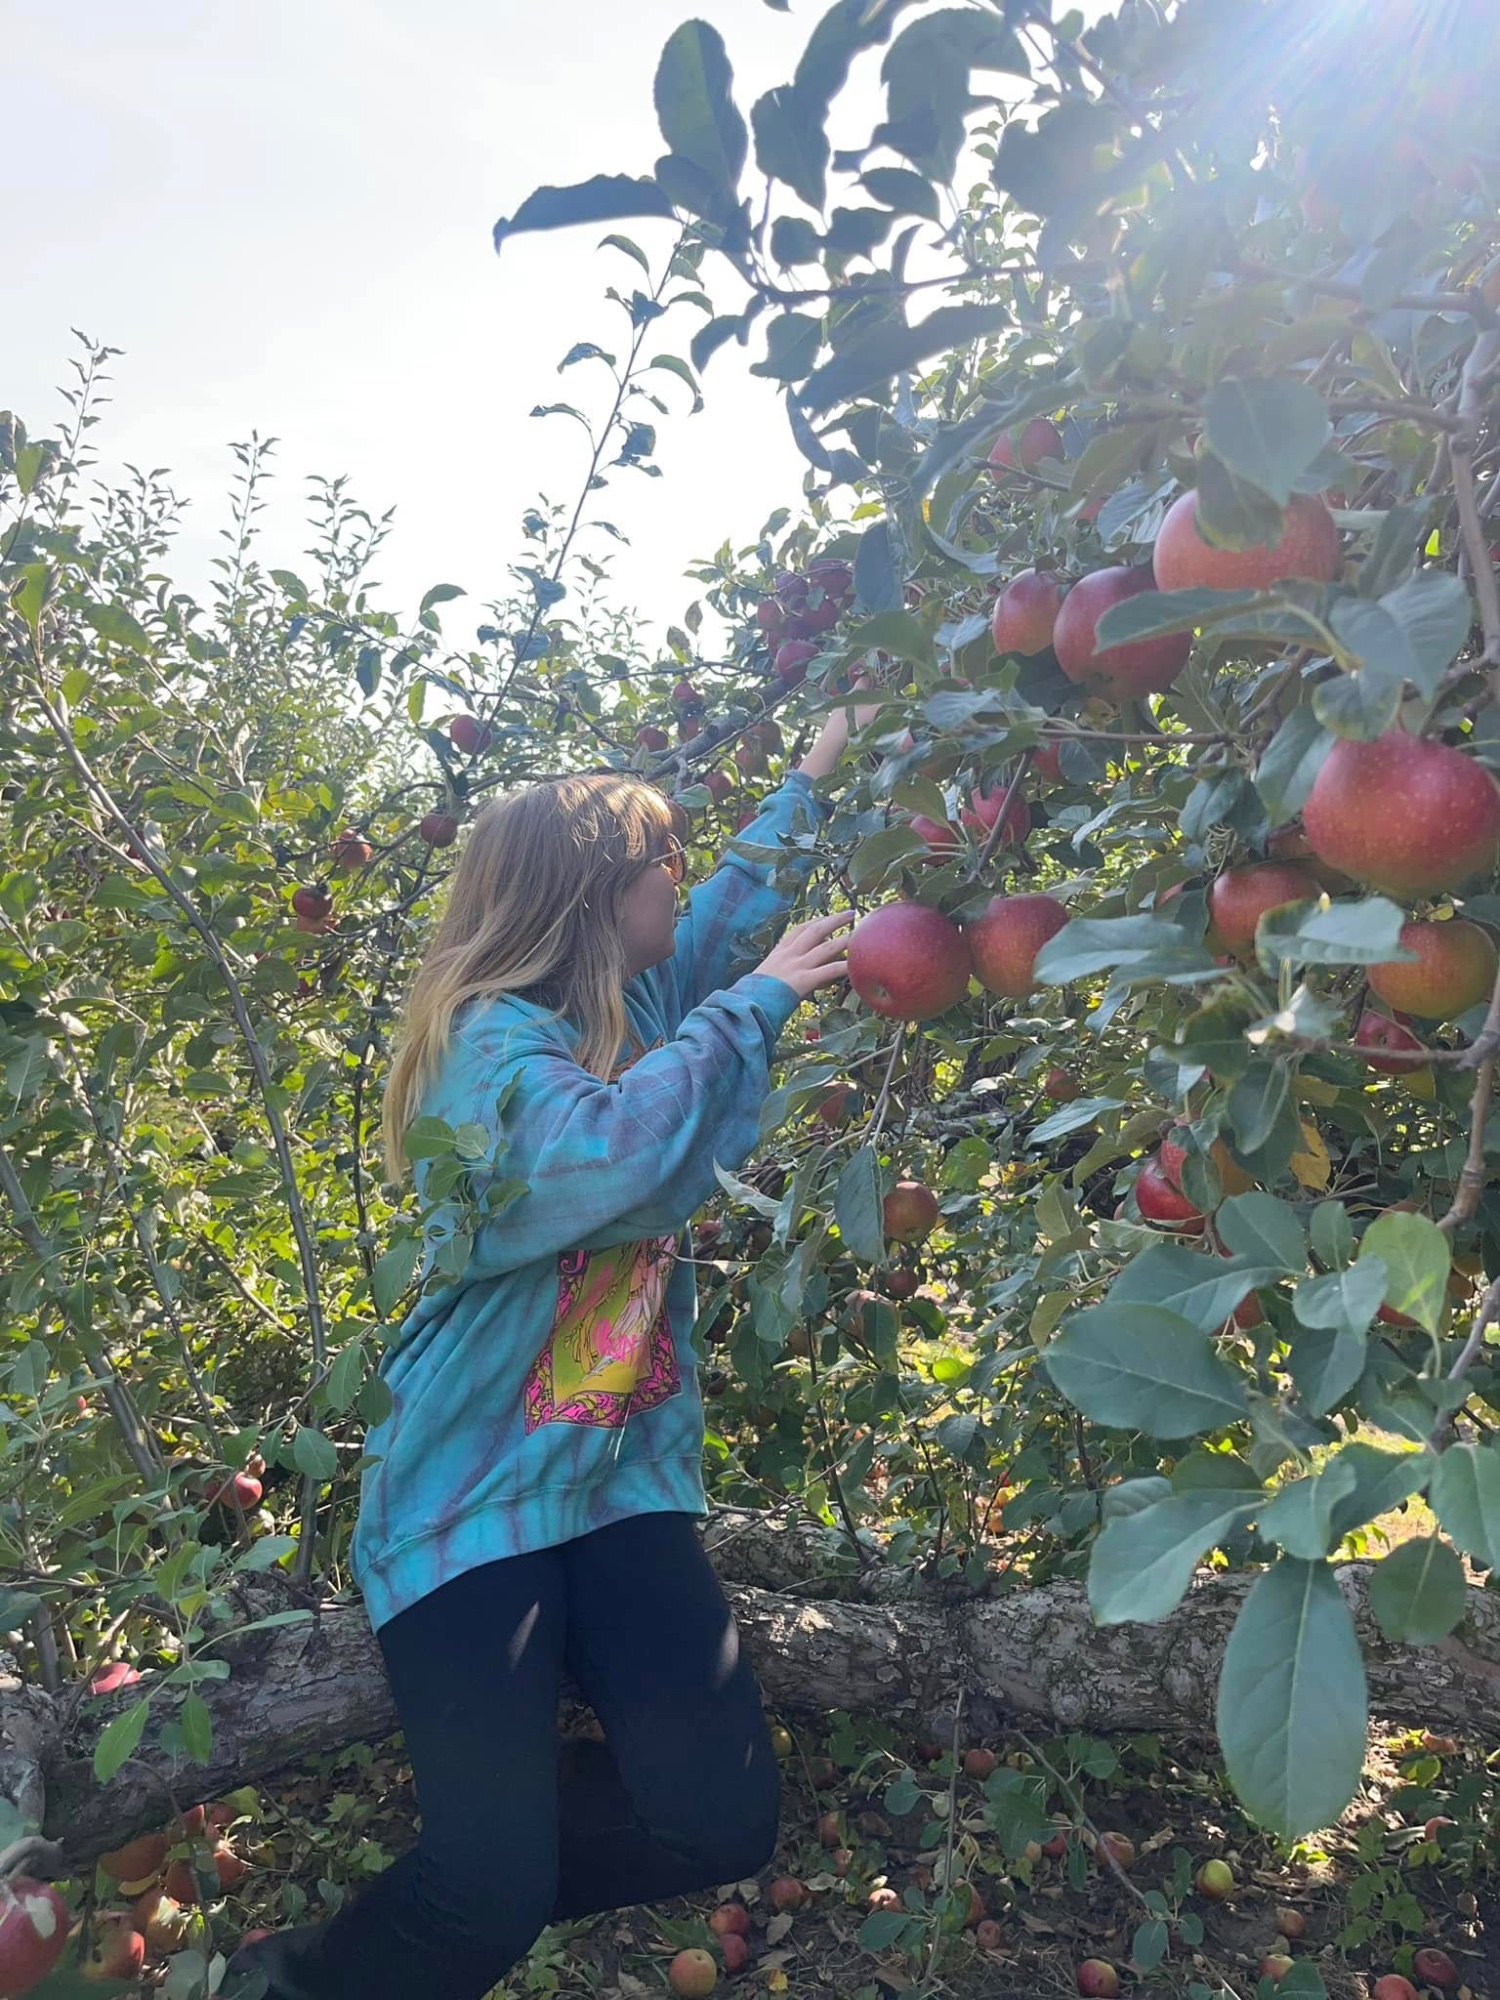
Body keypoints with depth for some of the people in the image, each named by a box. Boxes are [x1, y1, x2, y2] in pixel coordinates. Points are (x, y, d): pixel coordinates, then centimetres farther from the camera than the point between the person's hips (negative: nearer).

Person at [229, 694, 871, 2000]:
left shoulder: (637, 1002, 9)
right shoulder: (493, 1038, -14)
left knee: (726, 1820, -7)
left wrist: (809, 787, 31)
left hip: (624, 1474, 7)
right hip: (475, 1490, -7)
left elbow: (733, 906, 27)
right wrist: (753, 1006, -23)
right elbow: (605, 1148, -34)